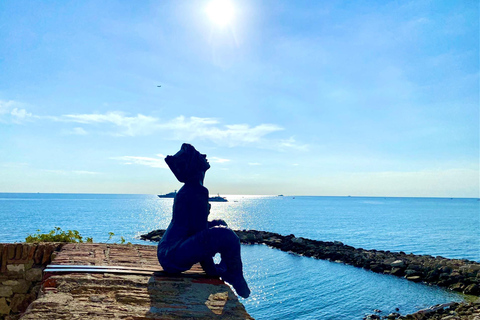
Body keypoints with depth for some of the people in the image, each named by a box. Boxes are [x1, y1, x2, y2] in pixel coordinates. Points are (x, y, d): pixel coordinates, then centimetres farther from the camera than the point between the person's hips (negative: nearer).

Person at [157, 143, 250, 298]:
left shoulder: (187, 190, 13)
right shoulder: (197, 192, -19)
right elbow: (199, 231, -19)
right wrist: (210, 268, -7)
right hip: (173, 259, -11)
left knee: (219, 224, 19)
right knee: (226, 235, -24)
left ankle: (225, 271, 21)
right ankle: (236, 279, 0)